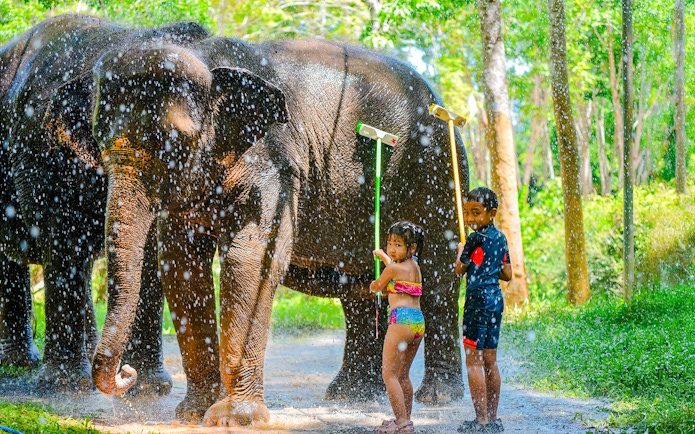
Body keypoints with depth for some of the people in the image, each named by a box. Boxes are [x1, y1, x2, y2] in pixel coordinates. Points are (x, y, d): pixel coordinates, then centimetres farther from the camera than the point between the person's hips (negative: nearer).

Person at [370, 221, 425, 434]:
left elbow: (376, 286, 10)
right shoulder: (415, 267, 15)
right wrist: (383, 256, 53)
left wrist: (373, 286, 33)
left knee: (389, 374, -7)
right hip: (418, 322, 9)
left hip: (401, 320, -9)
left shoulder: (392, 268, -7)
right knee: (403, 375, 19)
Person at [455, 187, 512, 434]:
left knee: (473, 360, -6)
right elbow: (507, 274, 16)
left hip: (479, 299, -9)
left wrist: (460, 252, 11)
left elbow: (459, 270, -6)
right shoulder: (500, 237, 12)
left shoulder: (476, 238, -13)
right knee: (490, 360, 12)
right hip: (496, 298, 9)